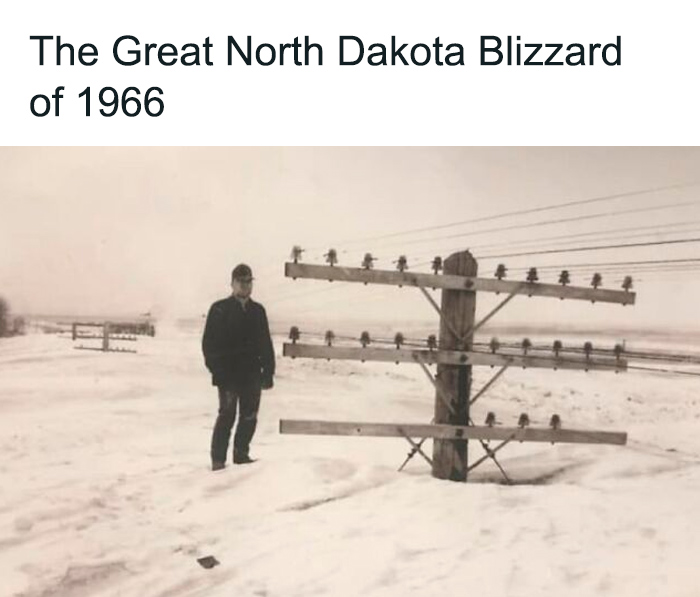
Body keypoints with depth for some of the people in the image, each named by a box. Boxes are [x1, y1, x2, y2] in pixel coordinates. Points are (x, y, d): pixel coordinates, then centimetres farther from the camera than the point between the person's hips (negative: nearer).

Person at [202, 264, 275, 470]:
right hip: (228, 374, -4)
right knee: (227, 415, -4)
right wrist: (217, 370, -9)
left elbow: (266, 344, 12)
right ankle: (218, 459, 8)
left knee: (249, 416, 8)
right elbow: (209, 343, -2)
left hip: (251, 374, 4)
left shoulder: (258, 310, 11)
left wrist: (268, 372, 7)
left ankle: (241, 454, 23)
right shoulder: (219, 309, 0)